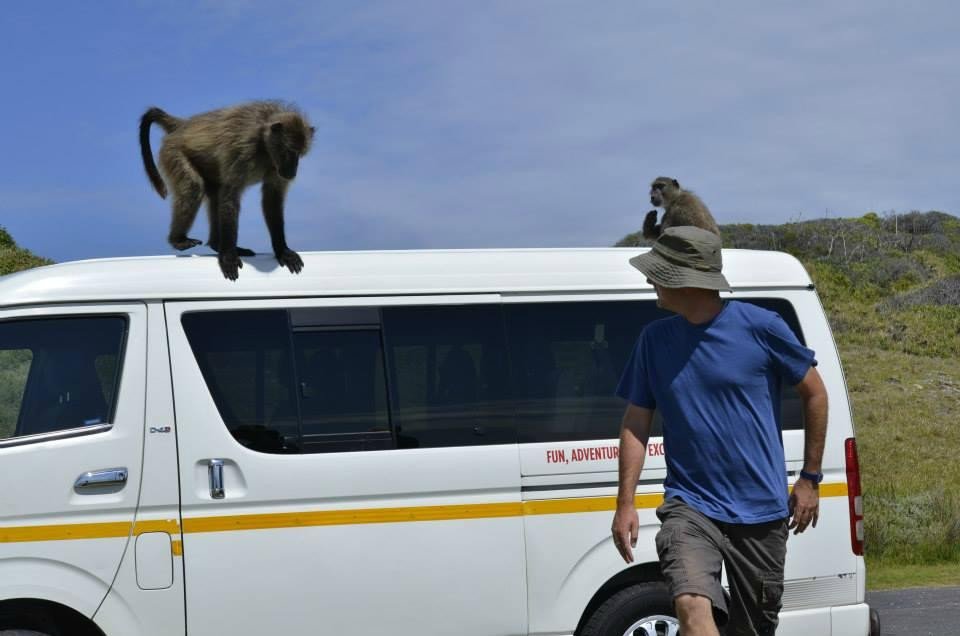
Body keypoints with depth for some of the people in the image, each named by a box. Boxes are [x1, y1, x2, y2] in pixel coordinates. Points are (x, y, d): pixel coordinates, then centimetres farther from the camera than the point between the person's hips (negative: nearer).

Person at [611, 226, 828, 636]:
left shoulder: (760, 327, -6)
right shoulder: (655, 339, 4)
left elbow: (814, 394, 5)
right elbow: (636, 423, 8)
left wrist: (809, 478, 5)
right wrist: (625, 503, 0)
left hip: (762, 511, -1)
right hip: (689, 506, 1)